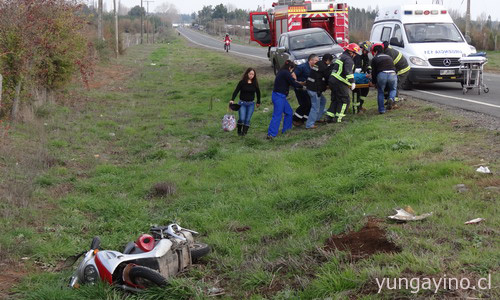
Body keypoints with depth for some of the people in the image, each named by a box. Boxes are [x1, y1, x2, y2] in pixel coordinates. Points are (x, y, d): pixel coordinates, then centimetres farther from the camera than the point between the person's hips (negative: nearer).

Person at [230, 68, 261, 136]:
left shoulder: (255, 83, 3)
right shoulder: (242, 82, -5)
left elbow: (258, 92, 16)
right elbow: (236, 91, -10)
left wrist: (258, 102, 21)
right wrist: (232, 99, -24)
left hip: (251, 104, 2)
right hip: (242, 103, -2)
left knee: (248, 119, -1)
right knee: (242, 118, -11)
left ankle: (244, 132, 6)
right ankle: (239, 131, 7)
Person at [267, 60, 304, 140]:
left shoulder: (281, 72, 14)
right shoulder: (286, 73, -14)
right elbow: (293, 84, -10)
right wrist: (302, 85, 4)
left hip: (280, 96, 10)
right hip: (279, 96, -10)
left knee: (289, 112, 19)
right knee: (277, 115, -10)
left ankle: (286, 129, 27)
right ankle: (271, 134, -12)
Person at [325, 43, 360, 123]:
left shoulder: (341, 57, 22)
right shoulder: (348, 59, -10)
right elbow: (348, 71, -25)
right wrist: (352, 82, -26)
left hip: (332, 80, 10)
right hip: (339, 83, -10)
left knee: (335, 100, 16)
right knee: (344, 100, -1)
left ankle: (329, 117, 13)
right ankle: (338, 118, -3)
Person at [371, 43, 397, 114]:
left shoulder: (375, 59, 16)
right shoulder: (389, 57, 30)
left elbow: (374, 72, 13)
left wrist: (374, 82, 23)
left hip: (381, 75, -3)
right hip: (392, 74, 3)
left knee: (380, 92, 14)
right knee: (393, 89, 26)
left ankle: (381, 110, 13)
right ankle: (391, 99, -6)